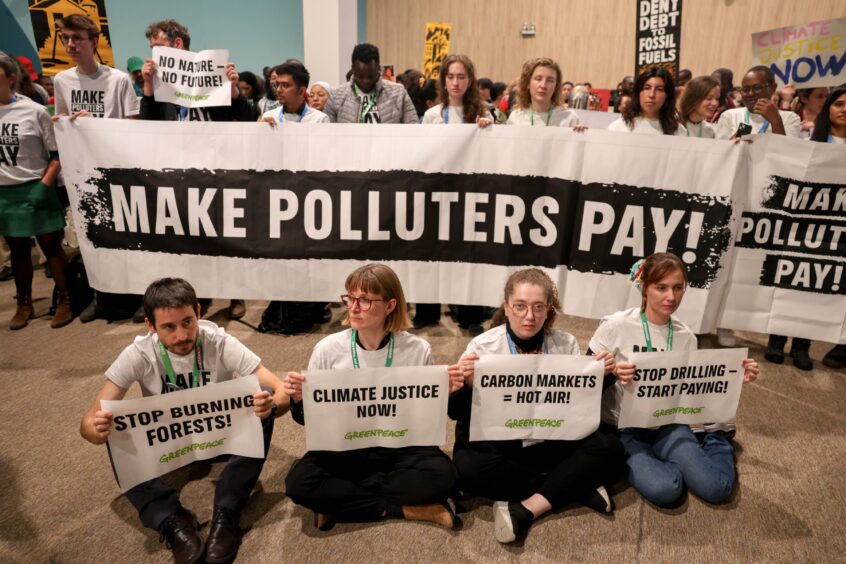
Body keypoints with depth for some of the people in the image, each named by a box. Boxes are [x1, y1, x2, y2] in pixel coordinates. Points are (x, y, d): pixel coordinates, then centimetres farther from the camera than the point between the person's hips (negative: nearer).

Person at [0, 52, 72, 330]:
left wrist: (45, 185, -12)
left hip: (35, 190, -4)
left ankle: (65, 300, 16)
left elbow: (57, 153, -4)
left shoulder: (34, 111, -7)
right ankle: (24, 303, 25)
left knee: (51, 246, 4)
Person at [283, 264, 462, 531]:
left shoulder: (418, 350, -9)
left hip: (400, 448, 0)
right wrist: (298, 400, -19)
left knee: (441, 473, -28)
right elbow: (310, 419, 2)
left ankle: (339, 500, -12)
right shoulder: (328, 348, -8)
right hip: (343, 449, 1)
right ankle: (407, 509, -15)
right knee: (299, 482, -26)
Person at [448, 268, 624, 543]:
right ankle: (577, 487, -15)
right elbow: (456, 413, -10)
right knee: (468, 468, -32)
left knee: (609, 447, -19)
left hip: (550, 442, 2)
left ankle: (527, 509, -21)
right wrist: (467, 385, -30)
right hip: (495, 444, -2)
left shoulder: (566, 344, -2)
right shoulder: (483, 346, -11)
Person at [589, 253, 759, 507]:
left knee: (717, 488, -12)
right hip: (623, 428, -4)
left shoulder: (686, 336, 0)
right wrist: (610, 372, -33)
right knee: (664, 489, -27)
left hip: (668, 424, 4)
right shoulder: (616, 325, -16)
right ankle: (638, 464, 6)